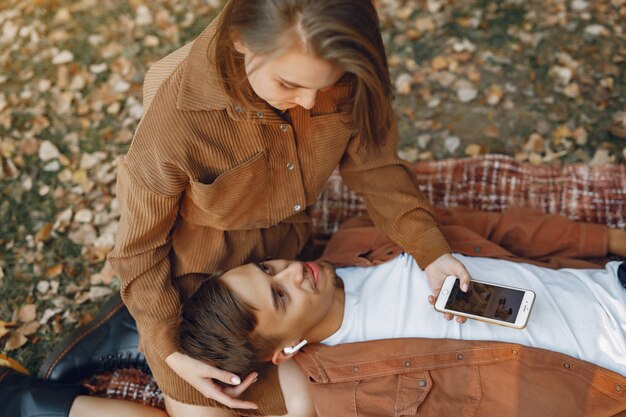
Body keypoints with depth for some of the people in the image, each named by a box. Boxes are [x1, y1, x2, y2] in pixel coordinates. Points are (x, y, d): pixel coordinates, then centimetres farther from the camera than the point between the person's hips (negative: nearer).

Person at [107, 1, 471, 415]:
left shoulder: (345, 80, -25)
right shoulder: (177, 115, -35)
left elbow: (373, 164, -8)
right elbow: (139, 246, -19)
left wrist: (430, 248, -19)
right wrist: (170, 353, -15)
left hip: (285, 255, 4)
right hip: (198, 274, -3)